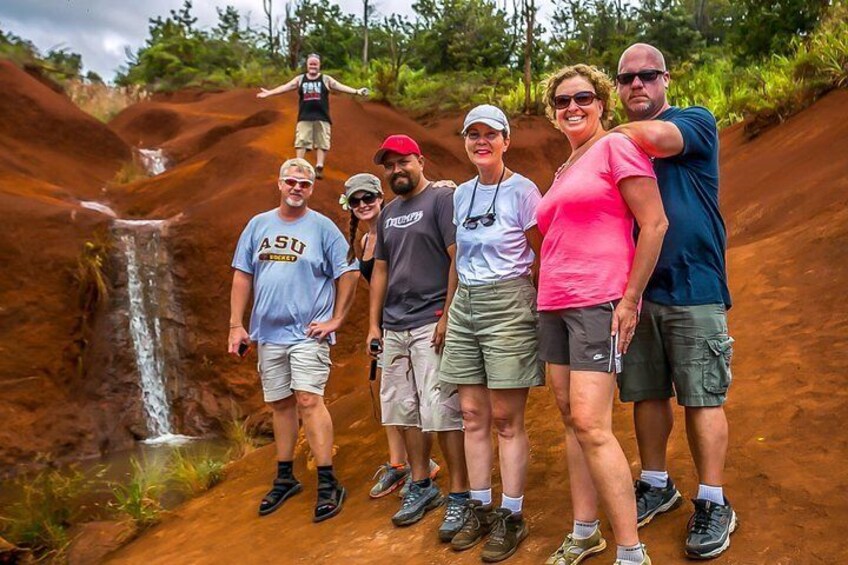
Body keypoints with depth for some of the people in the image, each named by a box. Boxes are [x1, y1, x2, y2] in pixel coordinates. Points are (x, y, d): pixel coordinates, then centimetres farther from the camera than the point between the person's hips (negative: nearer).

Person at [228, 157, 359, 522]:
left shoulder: (323, 227, -2)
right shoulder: (258, 225, 9)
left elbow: (349, 273, -2)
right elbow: (242, 276, 9)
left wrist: (336, 319, -5)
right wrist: (236, 324, 3)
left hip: (308, 332, -4)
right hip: (268, 332, 4)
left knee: (308, 400, -12)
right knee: (280, 404, 11)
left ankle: (327, 485, -5)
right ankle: (284, 479, 24)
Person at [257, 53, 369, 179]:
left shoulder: (326, 79, 6)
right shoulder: (300, 79, 10)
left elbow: (340, 87, -4)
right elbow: (285, 87, 5)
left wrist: (356, 91, -18)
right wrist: (269, 93, -4)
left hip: (322, 118, -1)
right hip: (304, 117, 1)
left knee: (322, 144, -3)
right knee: (301, 142, -3)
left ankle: (319, 168, -2)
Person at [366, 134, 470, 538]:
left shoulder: (442, 200, -3)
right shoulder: (388, 213, 18)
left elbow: (458, 260, -11)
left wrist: (447, 316, -16)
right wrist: (374, 323, 16)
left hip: (432, 324, -7)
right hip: (394, 328, 8)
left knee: (443, 412, -7)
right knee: (405, 411, 12)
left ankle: (458, 496, 4)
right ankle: (421, 487, 25)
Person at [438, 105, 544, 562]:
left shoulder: (522, 191, -7)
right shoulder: (461, 194, 12)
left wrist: (530, 303, -4)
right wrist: (450, 309, 16)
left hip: (509, 305, -6)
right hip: (465, 306, 6)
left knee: (506, 419, -1)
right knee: (472, 414, 8)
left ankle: (511, 517, 12)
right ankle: (479, 508, 20)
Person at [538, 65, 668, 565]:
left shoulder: (616, 146, -3)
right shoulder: (565, 170, 20)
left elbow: (654, 223, -10)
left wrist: (629, 300, -14)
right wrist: (548, 294, 16)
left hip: (598, 303, -8)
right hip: (554, 305, 8)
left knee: (591, 424, -14)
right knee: (571, 420, 9)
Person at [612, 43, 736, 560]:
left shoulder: (696, 122, 1)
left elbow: (655, 137, -22)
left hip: (692, 289, -5)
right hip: (636, 291, 5)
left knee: (702, 398, 1)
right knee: (646, 395, 11)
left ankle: (714, 505, 13)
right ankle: (657, 485, 27)